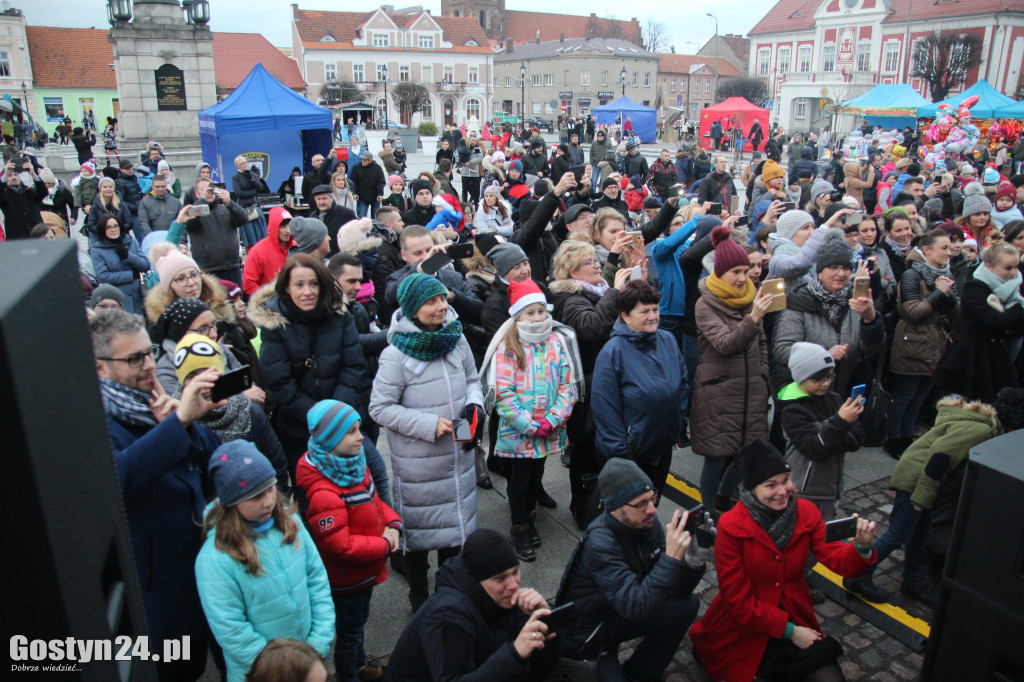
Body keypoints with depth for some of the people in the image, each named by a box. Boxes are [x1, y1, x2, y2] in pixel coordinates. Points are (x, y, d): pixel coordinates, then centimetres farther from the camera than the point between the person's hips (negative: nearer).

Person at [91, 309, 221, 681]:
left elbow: (212, 453, 0)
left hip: (198, 562, 7)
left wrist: (185, 422, -19)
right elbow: (116, 477, -40)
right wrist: (178, 421, -44)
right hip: (155, 590, -7)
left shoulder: (155, 398, 2)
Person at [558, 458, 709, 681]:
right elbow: (635, 608, -36)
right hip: (586, 635, -6)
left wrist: (696, 557, -25)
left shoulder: (648, 522, -11)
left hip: (620, 616, 6)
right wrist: (671, 558, -39)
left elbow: (678, 590, -7)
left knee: (687, 604, -9)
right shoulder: (601, 544, -30)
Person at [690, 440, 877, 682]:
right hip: (743, 631, -3)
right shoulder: (731, 526, -19)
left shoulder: (806, 512, -6)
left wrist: (861, 548, -34)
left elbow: (837, 560, -13)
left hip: (795, 620, 4)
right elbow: (737, 601, -16)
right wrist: (789, 631, -16)